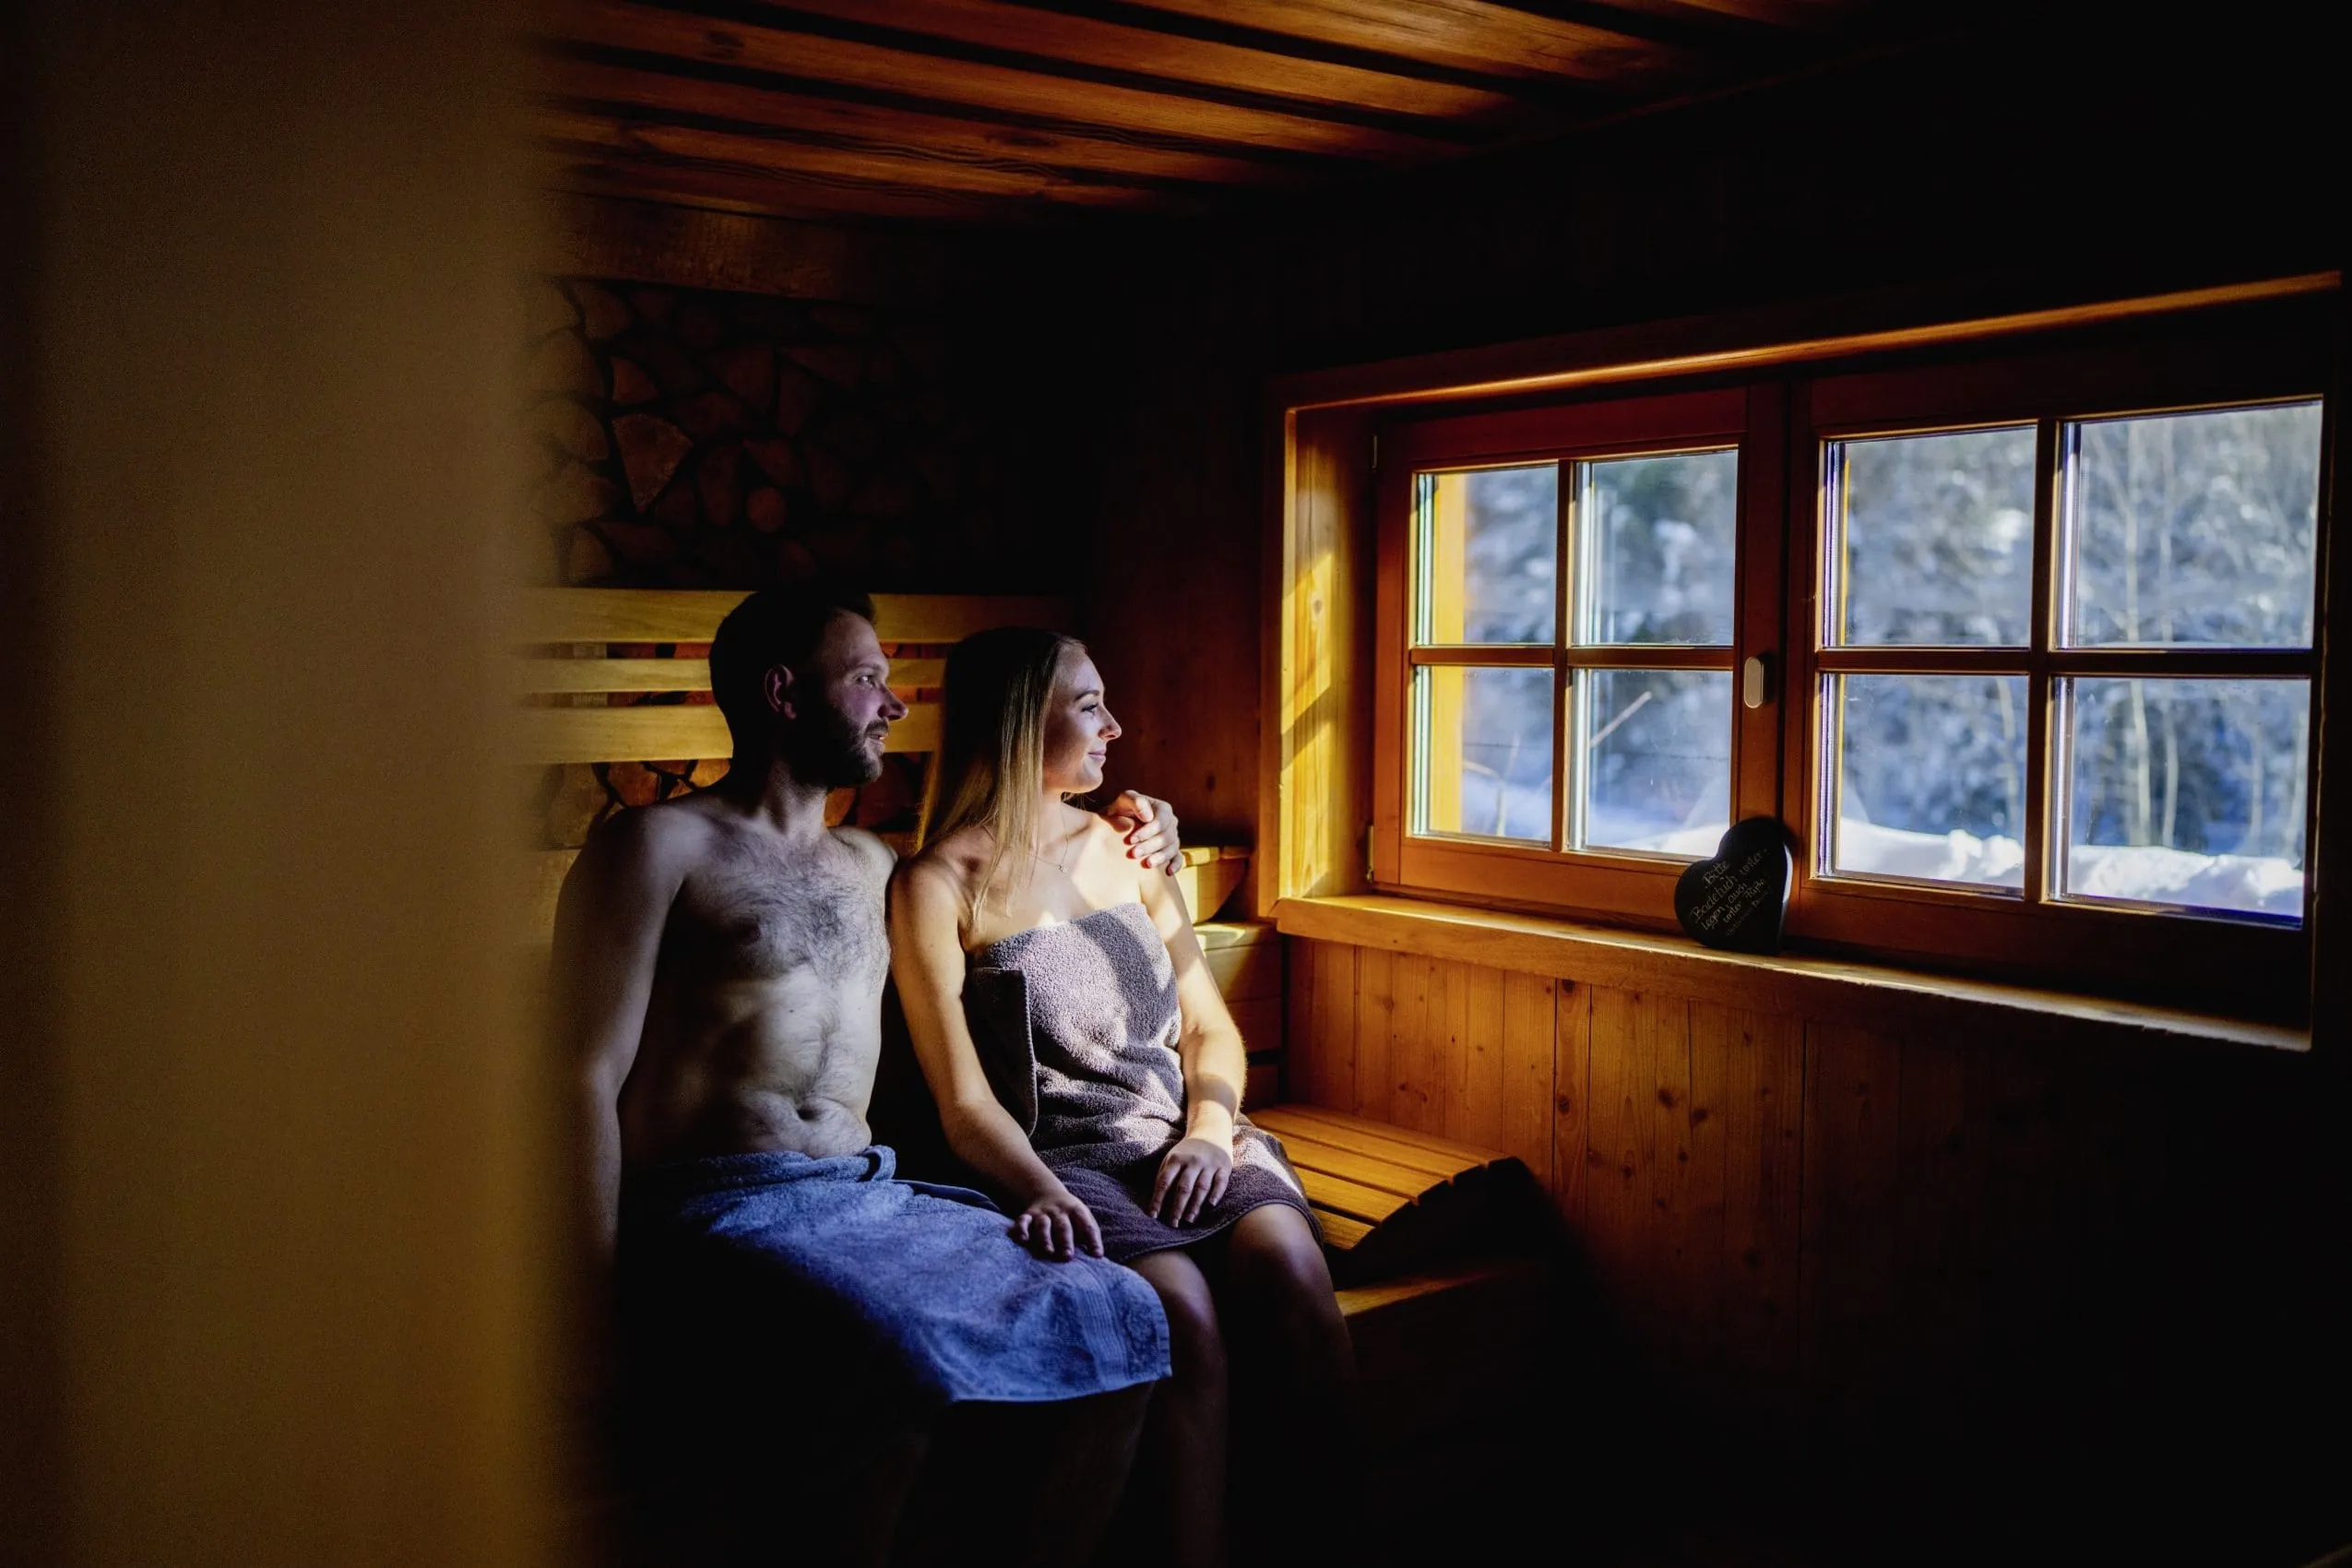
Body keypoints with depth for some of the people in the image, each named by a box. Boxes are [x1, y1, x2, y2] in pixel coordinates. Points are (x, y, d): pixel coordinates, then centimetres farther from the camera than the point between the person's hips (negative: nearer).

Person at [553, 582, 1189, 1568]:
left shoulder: (871, 867, 24)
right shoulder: (660, 847, 4)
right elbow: (589, 1081, -4)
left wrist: (1110, 851, 27)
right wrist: (611, 1300, -13)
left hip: (874, 1198, 6)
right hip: (726, 1213, -6)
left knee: (1120, 1321, -18)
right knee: (897, 1364, -37)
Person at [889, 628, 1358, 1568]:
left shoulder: (1125, 849, 17)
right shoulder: (937, 885, 1)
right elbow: (965, 1102, -6)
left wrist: (1209, 1129, -3)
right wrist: (1042, 1192, -25)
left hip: (1179, 1144, 4)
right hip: (1059, 1161, -4)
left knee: (1285, 1262, -27)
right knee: (1180, 1308, -32)